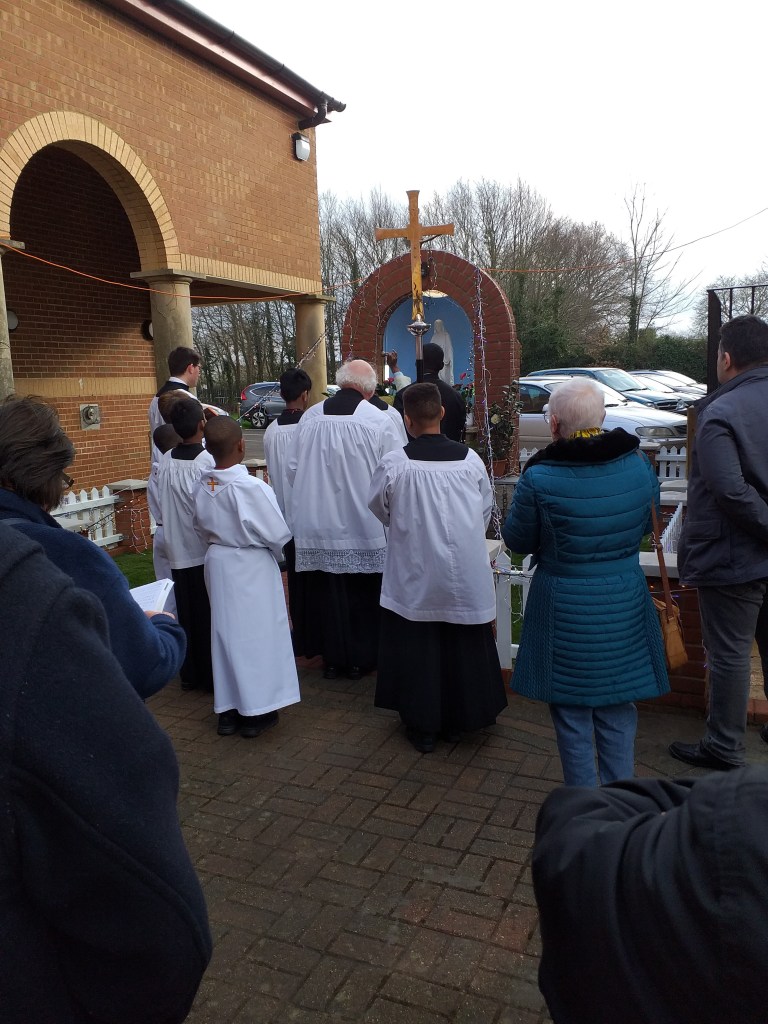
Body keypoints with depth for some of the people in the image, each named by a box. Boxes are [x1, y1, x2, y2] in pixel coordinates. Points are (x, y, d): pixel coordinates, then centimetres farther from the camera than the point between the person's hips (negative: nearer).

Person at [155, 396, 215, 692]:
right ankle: (213, 675, 15)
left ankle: (190, 674, 26)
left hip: (178, 553, 5)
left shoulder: (165, 462, -1)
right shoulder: (208, 461, -17)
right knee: (210, 615, 6)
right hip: (206, 552, -5)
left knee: (186, 614, 15)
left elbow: (162, 508, 5)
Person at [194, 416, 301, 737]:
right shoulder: (252, 487, -23)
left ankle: (227, 710, 25)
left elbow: (201, 529, 8)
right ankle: (256, 712, 15)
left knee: (225, 632, 14)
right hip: (252, 567, -6)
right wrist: (278, 554, 3)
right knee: (256, 634, 6)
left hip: (218, 564, 6)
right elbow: (278, 533, -17)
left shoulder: (202, 487, -5)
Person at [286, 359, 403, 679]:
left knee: (327, 592, 13)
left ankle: (332, 658, 23)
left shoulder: (310, 417, -3)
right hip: (364, 525, -2)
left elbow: (292, 469, 3)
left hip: (319, 524, 2)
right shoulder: (379, 421, -11)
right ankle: (360, 659, 21)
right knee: (362, 594, 12)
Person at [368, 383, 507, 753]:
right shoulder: (470, 459, -8)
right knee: (461, 648, 16)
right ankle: (457, 722, 31)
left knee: (417, 649, 12)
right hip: (465, 576, 2)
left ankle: (423, 728, 22)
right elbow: (486, 509, 7)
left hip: (414, 575, -2)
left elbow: (378, 507, 3)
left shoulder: (393, 464, -15)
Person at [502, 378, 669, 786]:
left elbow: (517, 541, -5)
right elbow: (645, 527, 10)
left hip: (565, 609, -3)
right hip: (625, 606, 4)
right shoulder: (639, 465, -6)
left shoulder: (539, 478, -19)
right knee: (618, 712, 19)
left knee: (572, 715, 14)